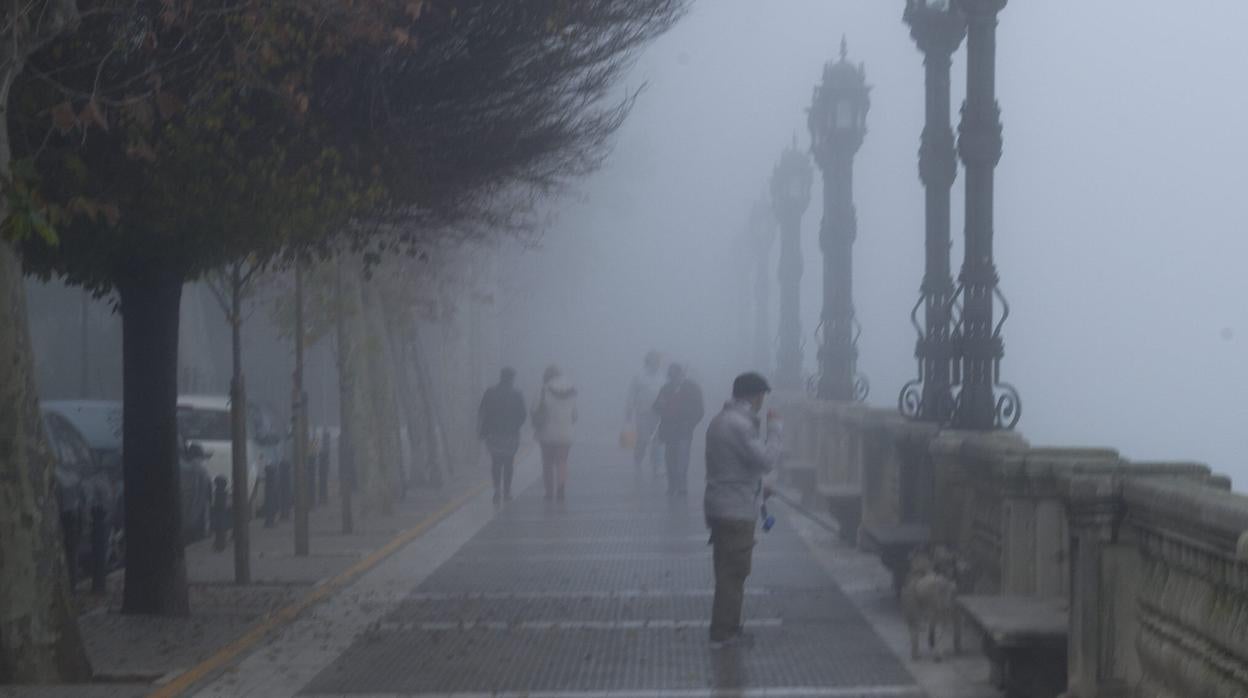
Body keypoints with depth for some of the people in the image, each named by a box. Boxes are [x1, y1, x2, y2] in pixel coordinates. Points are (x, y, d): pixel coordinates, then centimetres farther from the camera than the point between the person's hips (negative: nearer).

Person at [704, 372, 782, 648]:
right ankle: (724, 633, 1)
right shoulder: (741, 425, -19)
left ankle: (726, 628, 22)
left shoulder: (720, 421, 13)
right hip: (738, 511, -10)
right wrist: (774, 428, -11)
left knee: (728, 571, 16)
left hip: (719, 508, 10)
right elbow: (767, 460, -22)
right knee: (734, 573, -3)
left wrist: (759, 488, 19)